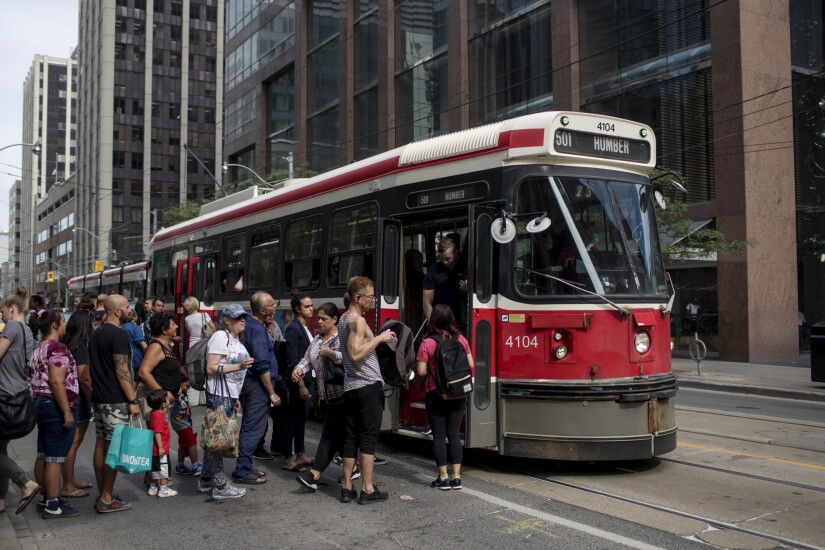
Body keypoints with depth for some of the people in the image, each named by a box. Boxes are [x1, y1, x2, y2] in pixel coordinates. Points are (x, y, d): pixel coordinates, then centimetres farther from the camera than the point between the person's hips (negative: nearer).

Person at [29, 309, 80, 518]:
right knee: (55, 458, -5)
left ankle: (46, 498, 23)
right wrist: (67, 411, -22)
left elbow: (35, 379, 19)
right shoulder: (57, 348, -16)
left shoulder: (38, 349, 14)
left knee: (43, 455, 14)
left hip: (40, 403, 10)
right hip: (56, 406, -10)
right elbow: (57, 382, -23)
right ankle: (52, 506, -1)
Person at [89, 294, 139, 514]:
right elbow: (121, 371, -20)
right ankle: (107, 500, 0)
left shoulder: (96, 334, 13)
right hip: (115, 401, -9)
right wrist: (133, 400, -17)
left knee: (101, 445, 12)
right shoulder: (119, 335, -16)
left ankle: (102, 494, 19)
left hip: (99, 397, 9)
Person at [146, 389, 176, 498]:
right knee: (163, 469, 2)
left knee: (156, 468, 20)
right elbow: (157, 433, -25)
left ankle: (153, 488, 29)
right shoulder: (158, 416, -23)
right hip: (161, 449, -10)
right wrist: (161, 447, -24)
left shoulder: (154, 413, 7)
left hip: (155, 450, 10)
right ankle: (163, 489, 10)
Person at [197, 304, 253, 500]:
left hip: (229, 396, 9)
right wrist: (238, 366, -24)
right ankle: (220, 486, 1)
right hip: (218, 395, -9)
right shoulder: (220, 337, -12)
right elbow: (211, 368, -18)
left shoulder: (235, 340, 16)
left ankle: (206, 480, 23)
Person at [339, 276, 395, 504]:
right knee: (369, 437, -4)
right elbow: (355, 354, -25)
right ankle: (368, 489, -1)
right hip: (368, 385, -9)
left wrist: (380, 339, 19)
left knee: (351, 436, 10)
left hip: (351, 387, 9)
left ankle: (347, 488, 13)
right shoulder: (357, 320, -14)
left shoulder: (344, 319, 16)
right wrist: (379, 338, -18)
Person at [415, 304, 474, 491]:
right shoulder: (460, 339, -1)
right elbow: (470, 365, 2)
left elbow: (420, 372, -12)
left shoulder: (427, 342, -11)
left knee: (439, 436, 5)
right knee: (454, 434, 10)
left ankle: (443, 478, 8)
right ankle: (456, 477, 10)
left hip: (435, 394, -3)